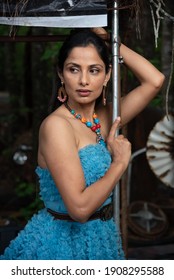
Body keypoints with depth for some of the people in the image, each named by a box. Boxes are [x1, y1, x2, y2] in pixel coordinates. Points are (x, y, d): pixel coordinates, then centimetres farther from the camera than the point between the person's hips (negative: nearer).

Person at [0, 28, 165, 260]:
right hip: (63, 243, -7)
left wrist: (108, 41, -2)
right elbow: (79, 207, -27)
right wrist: (119, 162, -17)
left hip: (102, 239, 7)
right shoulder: (56, 125, -21)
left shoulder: (104, 118, 0)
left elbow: (155, 80, -4)